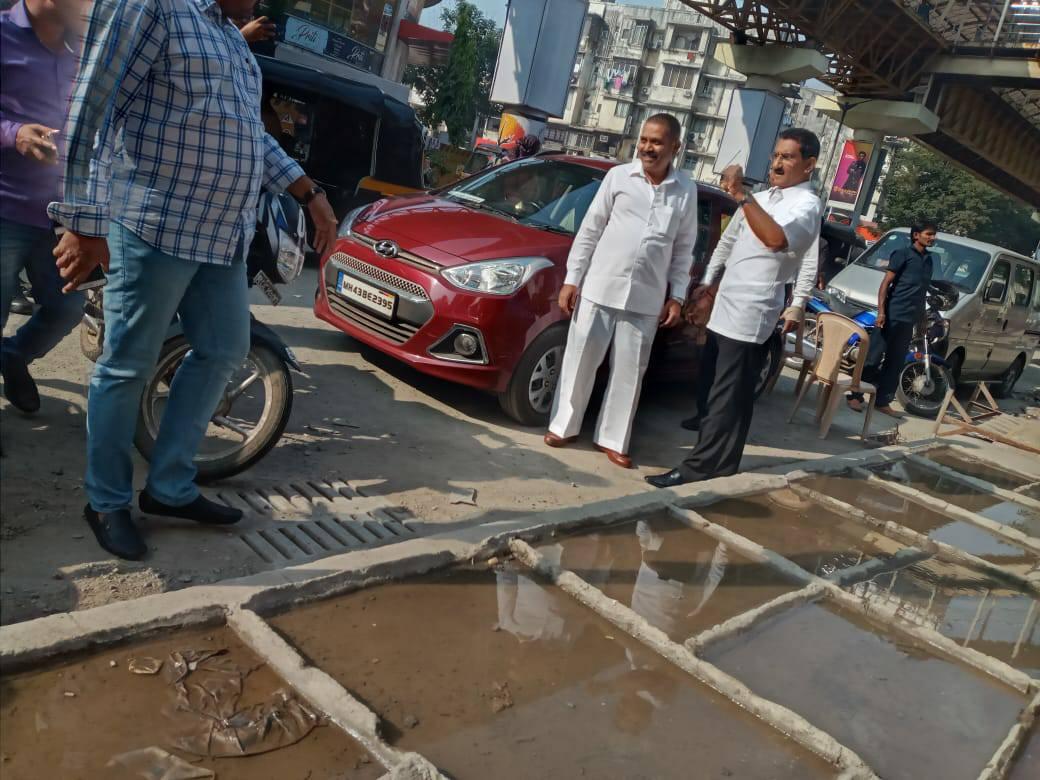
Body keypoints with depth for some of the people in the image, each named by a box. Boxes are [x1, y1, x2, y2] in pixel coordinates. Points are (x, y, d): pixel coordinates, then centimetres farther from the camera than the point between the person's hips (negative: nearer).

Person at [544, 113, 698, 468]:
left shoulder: (686, 191, 3)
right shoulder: (619, 176, -1)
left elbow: (684, 249, 9)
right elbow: (589, 230, 1)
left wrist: (677, 296, 3)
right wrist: (572, 279, -3)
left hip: (646, 299, 1)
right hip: (598, 289, -1)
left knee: (629, 372, 8)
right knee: (579, 361, 7)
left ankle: (613, 439, 20)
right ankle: (564, 425, 23)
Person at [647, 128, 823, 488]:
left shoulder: (806, 205, -9)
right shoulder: (760, 198, 17)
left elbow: (776, 239, -29)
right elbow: (726, 242, 23)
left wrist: (741, 196, -32)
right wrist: (707, 286, 18)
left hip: (750, 316, -9)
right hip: (724, 309, 9)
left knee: (727, 399, -6)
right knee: (710, 392, 17)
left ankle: (700, 468, -1)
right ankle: (715, 462, 30)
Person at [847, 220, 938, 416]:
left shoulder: (929, 259, 16)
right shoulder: (903, 255, -4)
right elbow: (886, 283, -9)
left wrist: (922, 317, 21)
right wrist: (881, 311, -18)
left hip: (909, 319, 7)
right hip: (892, 314, -7)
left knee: (895, 362, 8)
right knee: (873, 357, -6)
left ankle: (882, 401, 13)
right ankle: (855, 395, -1)